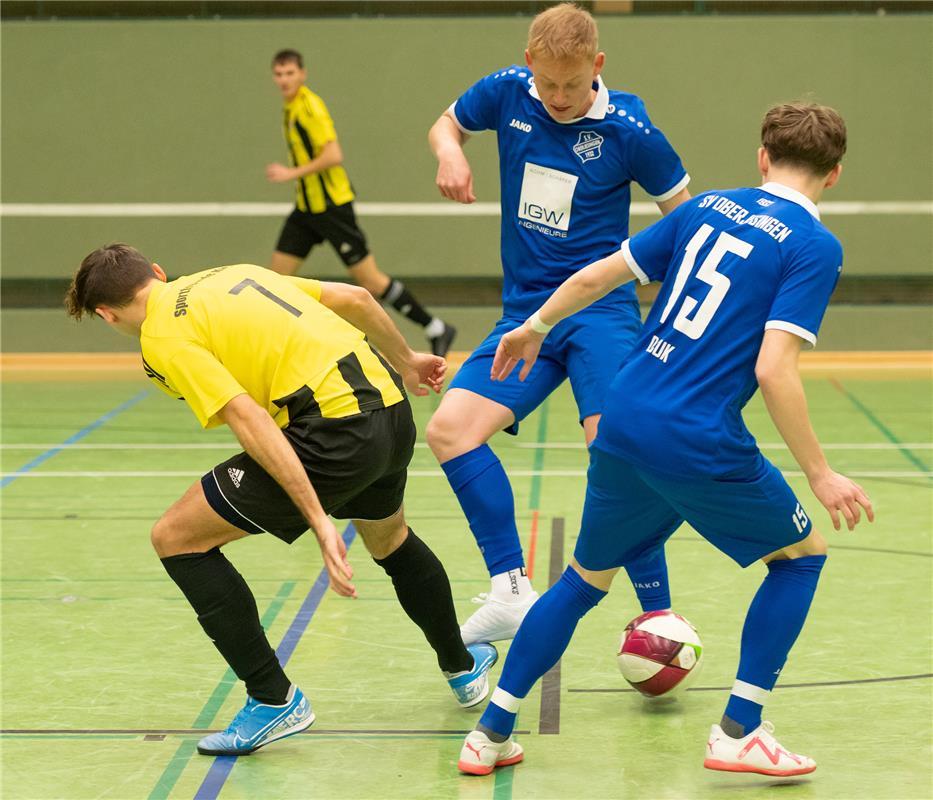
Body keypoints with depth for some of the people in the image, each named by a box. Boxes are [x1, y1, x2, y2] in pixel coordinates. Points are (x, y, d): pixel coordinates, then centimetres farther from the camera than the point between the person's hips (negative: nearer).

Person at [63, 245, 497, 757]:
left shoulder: (163, 336, -3)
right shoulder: (233, 273, 20)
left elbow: (250, 421, -16)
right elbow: (355, 298, 21)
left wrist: (319, 522, -20)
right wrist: (406, 362, 38)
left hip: (335, 431, -8)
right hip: (391, 407, 8)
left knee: (177, 538, 3)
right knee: (392, 542, 37)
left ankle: (274, 700, 6)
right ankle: (463, 668, 53)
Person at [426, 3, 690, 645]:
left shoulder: (628, 130, -9)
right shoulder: (507, 92, -1)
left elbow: (683, 212, 3)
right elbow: (447, 124, 19)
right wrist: (450, 153, -6)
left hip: (600, 309, -5)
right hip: (525, 314, 5)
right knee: (449, 429, -13)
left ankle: (659, 615, -12)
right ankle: (513, 591, -11)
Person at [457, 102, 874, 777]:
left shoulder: (709, 207, 12)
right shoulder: (815, 246, -5)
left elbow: (596, 275, 15)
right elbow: (775, 371, -16)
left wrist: (535, 327, 31)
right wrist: (820, 476, -8)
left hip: (622, 424, 6)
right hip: (700, 444, -6)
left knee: (586, 578, 23)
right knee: (801, 554, 18)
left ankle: (491, 734, 23)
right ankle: (739, 733, 12)